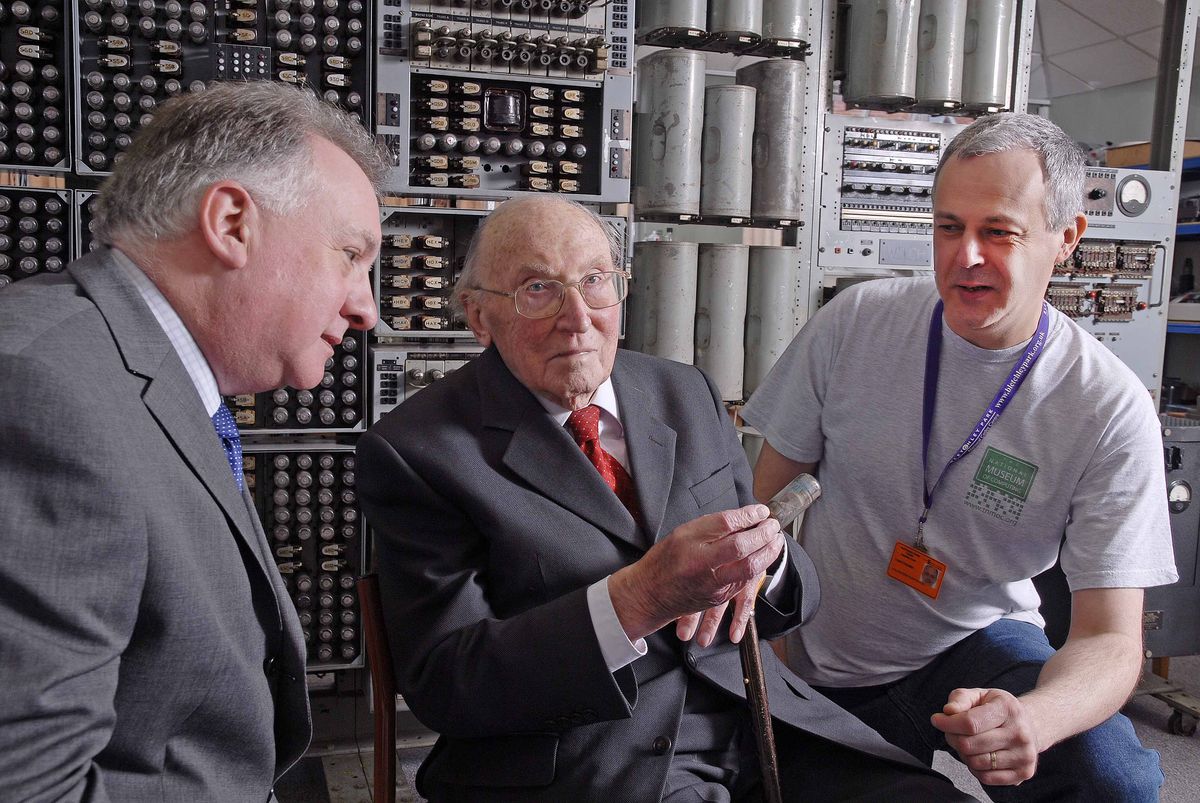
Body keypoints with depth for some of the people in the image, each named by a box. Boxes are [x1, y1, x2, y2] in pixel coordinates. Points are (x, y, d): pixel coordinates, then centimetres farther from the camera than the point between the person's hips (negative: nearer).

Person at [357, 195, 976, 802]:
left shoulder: (688, 396, 10)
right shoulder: (411, 451, -6)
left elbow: (795, 597, 13)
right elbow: (439, 685, -13)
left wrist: (760, 556, -12)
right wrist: (638, 600, -26)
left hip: (755, 724, 4)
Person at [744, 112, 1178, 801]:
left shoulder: (1111, 411, -16)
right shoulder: (855, 322, -12)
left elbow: (1111, 637, -17)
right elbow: (767, 493, -2)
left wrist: (1032, 717, -39)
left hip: (979, 645, -1)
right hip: (825, 665, 2)